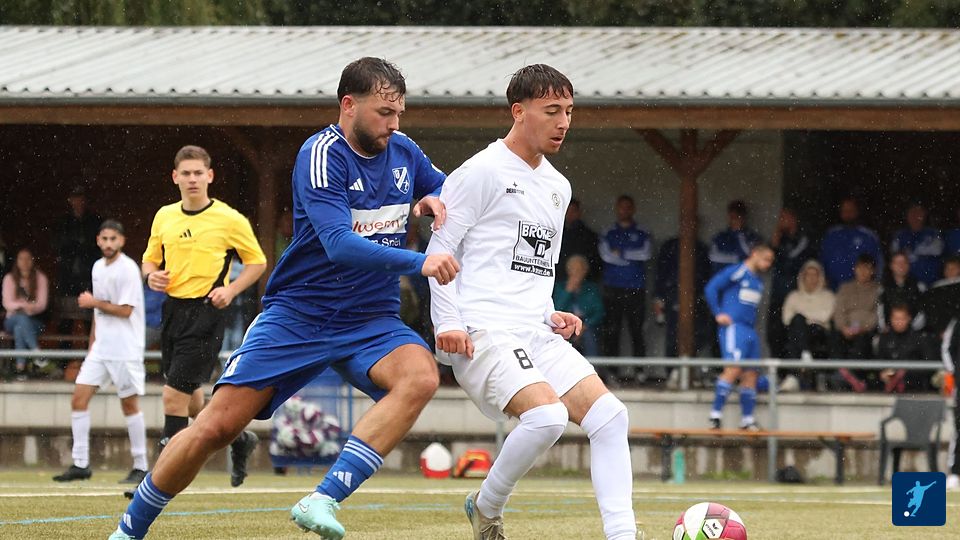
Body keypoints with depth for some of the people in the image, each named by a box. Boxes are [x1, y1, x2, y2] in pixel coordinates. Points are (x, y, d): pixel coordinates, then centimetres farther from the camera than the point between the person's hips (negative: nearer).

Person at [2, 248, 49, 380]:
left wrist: (31, 307, -26)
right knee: (22, 318, -37)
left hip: (34, 321, 0)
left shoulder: (40, 278, 4)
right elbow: (7, 303, -4)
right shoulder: (10, 278, 5)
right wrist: (22, 306, -24)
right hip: (13, 319, 0)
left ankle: (20, 366, -43)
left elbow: (42, 304, -3)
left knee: (19, 329, -35)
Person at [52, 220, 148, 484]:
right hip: (101, 348, 7)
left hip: (125, 350, -7)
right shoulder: (98, 267, 13)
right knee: (79, 399, -1)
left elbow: (125, 310, -16)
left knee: (129, 404, -2)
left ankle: (141, 467, 6)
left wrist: (93, 302, -7)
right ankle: (80, 464, 3)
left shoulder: (128, 269, -11)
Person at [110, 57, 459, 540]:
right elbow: (339, 244, -28)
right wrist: (419, 262, -36)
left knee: (421, 376, -30)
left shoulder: (404, 152, 4)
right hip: (297, 315, -4)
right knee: (216, 427, -9)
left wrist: (435, 200, 1)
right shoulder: (322, 155, -15)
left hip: (370, 323, 4)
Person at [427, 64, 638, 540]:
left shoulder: (557, 187, 20)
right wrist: (447, 323, -13)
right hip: (482, 335, -8)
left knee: (610, 415, -11)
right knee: (547, 416, -28)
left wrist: (550, 314, 13)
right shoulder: (483, 171, -4)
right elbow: (439, 250, -5)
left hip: (537, 336, 8)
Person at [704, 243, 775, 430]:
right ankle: (715, 413, -17)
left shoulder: (758, 281, 19)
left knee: (751, 374, 6)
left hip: (750, 331, 8)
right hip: (733, 326, -8)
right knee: (733, 369, -19)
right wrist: (718, 314, -13)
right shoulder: (736, 272, -5)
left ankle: (747, 419, 13)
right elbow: (711, 288, -10)